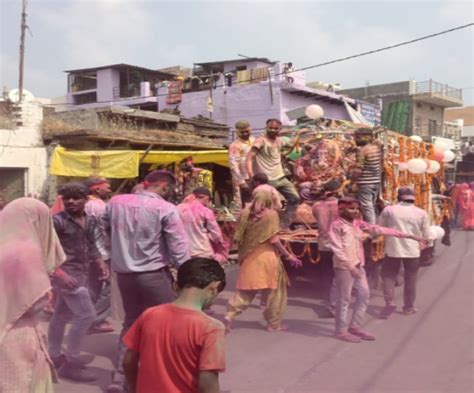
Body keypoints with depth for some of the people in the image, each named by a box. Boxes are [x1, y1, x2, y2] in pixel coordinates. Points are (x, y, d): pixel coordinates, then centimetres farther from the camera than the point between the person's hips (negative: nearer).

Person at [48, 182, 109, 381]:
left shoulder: (90, 220, 6)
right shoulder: (58, 221, -15)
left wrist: (101, 263, 3)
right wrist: (60, 273, -26)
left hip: (81, 273, 8)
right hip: (66, 273, -8)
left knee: (62, 316, 18)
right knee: (86, 315, -10)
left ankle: (53, 357, 31)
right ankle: (71, 363, 3)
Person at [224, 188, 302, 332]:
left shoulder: (246, 213, 3)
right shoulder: (271, 214, -9)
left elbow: (239, 237, 4)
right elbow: (273, 239, -12)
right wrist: (289, 256, -7)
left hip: (250, 258, 4)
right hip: (267, 257, -4)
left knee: (246, 291, 12)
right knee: (275, 291, 11)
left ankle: (230, 315, -4)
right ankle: (274, 323, 18)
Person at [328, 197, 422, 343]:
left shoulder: (358, 224, 11)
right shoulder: (337, 225, -10)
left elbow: (378, 230, 8)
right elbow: (337, 249, -16)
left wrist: (404, 234, 5)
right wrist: (349, 265, -23)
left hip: (358, 266, 8)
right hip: (344, 267, -8)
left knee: (364, 295, 11)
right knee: (344, 299, 0)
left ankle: (354, 326, 23)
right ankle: (341, 330, 12)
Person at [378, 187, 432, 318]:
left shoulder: (388, 210, -3)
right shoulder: (421, 213, -1)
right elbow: (426, 236, 2)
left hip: (393, 249, -1)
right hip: (413, 250, 1)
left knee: (389, 276, 13)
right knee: (410, 279, 14)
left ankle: (389, 302, -2)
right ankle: (409, 306, 22)